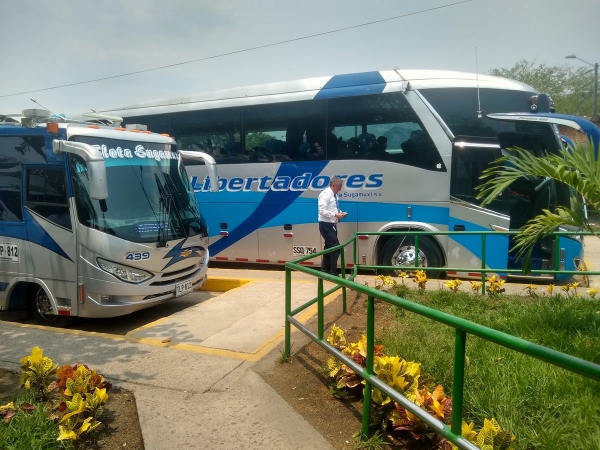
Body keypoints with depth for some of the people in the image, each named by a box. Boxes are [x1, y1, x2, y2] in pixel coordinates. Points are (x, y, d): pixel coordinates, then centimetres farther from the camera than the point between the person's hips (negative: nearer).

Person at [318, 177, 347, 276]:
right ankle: (333, 273, -7)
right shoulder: (325, 194, -15)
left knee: (329, 247, 14)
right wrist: (335, 215, -23)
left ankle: (325, 270, 24)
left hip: (332, 225, 10)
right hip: (326, 225, -10)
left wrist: (340, 213, 5)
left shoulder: (334, 195, 13)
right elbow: (322, 211, -23)